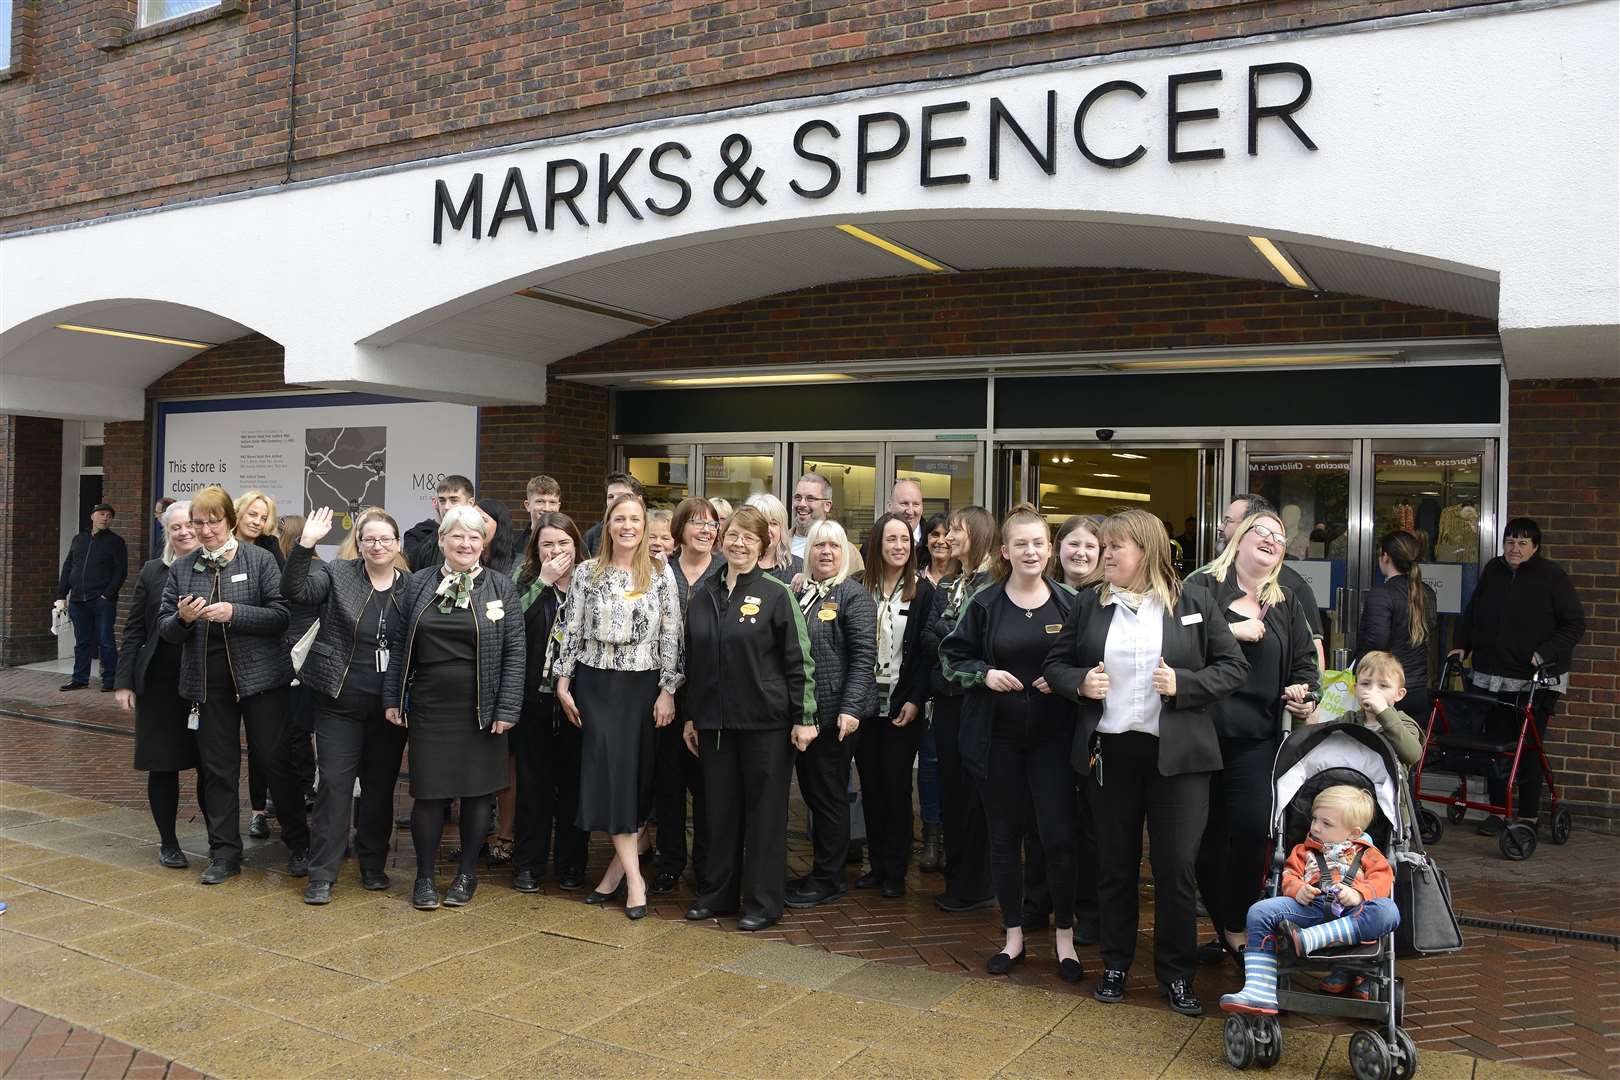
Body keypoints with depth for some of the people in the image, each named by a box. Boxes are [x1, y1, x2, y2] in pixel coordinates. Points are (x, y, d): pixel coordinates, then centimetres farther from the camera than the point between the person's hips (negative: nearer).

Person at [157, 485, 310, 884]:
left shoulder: (260, 560, -3)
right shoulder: (182, 567, 7)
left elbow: (280, 616, -9)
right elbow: (165, 627, 8)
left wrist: (234, 613, -22)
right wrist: (183, 618, -14)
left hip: (259, 676, -3)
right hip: (208, 682, 3)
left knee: (275, 761, 3)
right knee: (217, 769, 8)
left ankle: (298, 844, 18)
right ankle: (224, 854, 19)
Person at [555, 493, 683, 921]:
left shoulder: (661, 574, 0)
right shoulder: (588, 572, 3)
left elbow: (671, 636, -1)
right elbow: (572, 630, 5)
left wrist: (668, 691, -5)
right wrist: (564, 682, 1)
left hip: (642, 685, 0)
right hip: (596, 684, 0)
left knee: (638, 774, 3)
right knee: (609, 772, -7)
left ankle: (617, 868, 17)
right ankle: (633, 877, -2)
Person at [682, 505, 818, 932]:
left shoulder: (776, 594, -6)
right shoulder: (702, 593, 7)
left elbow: (799, 660, -7)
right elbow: (691, 660, 13)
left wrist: (804, 717, -10)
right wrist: (690, 716, 13)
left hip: (766, 720, -4)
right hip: (714, 719, 4)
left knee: (764, 809, 5)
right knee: (719, 808, 12)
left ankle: (762, 902, 15)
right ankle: (717, 893, 26)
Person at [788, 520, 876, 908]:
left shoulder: (853, 596, -8)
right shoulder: (797, 593, 11)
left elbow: (864, 656, -14)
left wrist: (850, 709, -21)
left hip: (834, 714, -6)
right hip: (800, 712, 7)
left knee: (829, 795, 3)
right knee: (812, 792, 14)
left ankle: (828, 879, 16)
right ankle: (821, 871, 27)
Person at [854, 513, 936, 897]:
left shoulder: (923, 590, -2)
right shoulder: (860, 588, 3)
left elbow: (927, 650, -4)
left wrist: (915, 701, -11)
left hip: (902, 703, -2)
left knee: (896, 786, 3)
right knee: (870, 786, 9)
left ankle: (896, 872, 13)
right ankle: (876, 865, 21)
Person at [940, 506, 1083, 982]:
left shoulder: (1069, 603, 0)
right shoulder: (985, 603, 0)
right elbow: (952, 656, 6)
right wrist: (984, 674, -11)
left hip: (1052, 736, -1)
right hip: (997, 737, 1)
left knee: (1058, 836, -3)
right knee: (1004, 835, 10)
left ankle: (1064, 937, 16)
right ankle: (1013, 936, 24)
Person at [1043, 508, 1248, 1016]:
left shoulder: (1194, 602, -1)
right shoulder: (1090, 604, 6)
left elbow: (1234, 666, 1)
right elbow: (1056, 664, 11)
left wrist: (1184, 684, -15)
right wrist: (1079, 683, -10)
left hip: (1177, 753, -2)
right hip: (1108, 750, 2)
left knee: (1176, 866, 2)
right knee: (1115, 863, 12)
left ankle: (1176, 972, 19)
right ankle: (1115, 964, 28)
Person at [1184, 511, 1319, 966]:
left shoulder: (1286, 604, 18)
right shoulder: (1203, 586, 1)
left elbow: (1305, 660, 19)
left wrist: (1305, 691, 0)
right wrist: (1231, 631, -14)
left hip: (1258, 737, 3)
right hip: (1204, 729, -3)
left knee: (1251, 829, -7)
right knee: (1207, 834, 5)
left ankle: (1237, 931, 9)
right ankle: (1224, 928, 20)